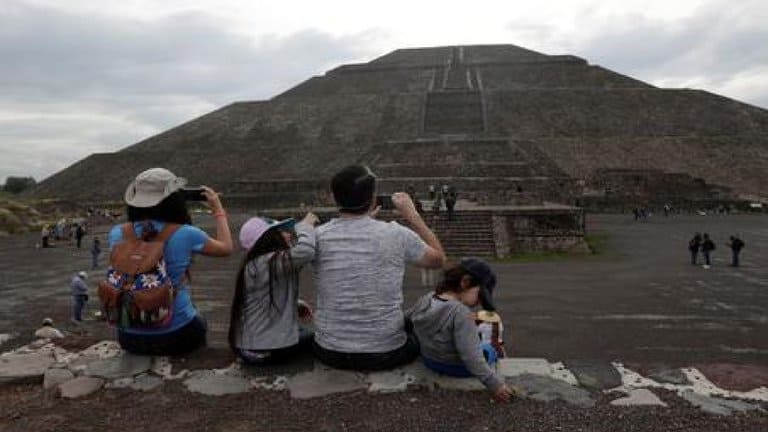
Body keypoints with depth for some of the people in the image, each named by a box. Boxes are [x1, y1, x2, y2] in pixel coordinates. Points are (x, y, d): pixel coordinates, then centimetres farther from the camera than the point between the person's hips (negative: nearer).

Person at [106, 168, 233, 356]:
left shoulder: (118, 234, -8)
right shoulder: (185, 234, -17)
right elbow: (226, 248, 2)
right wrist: (218, 209, 13)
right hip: (176, 336, -3)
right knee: (199, 321, 33)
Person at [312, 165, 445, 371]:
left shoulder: (317, 236, -10)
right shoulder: (396, 235, -15)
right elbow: (439, 259, 5)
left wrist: (364, 219, 18)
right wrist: (411, 214, 7)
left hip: (329, 354, 2)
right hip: (385, 355, -2)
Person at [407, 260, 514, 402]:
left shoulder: (425, 299, -12)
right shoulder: (461, 313, -33)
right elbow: (471, 358, -34)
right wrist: (495, 384, -30)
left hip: (428, 361, 6)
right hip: (457, 368, -6)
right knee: (489, 349, 26)